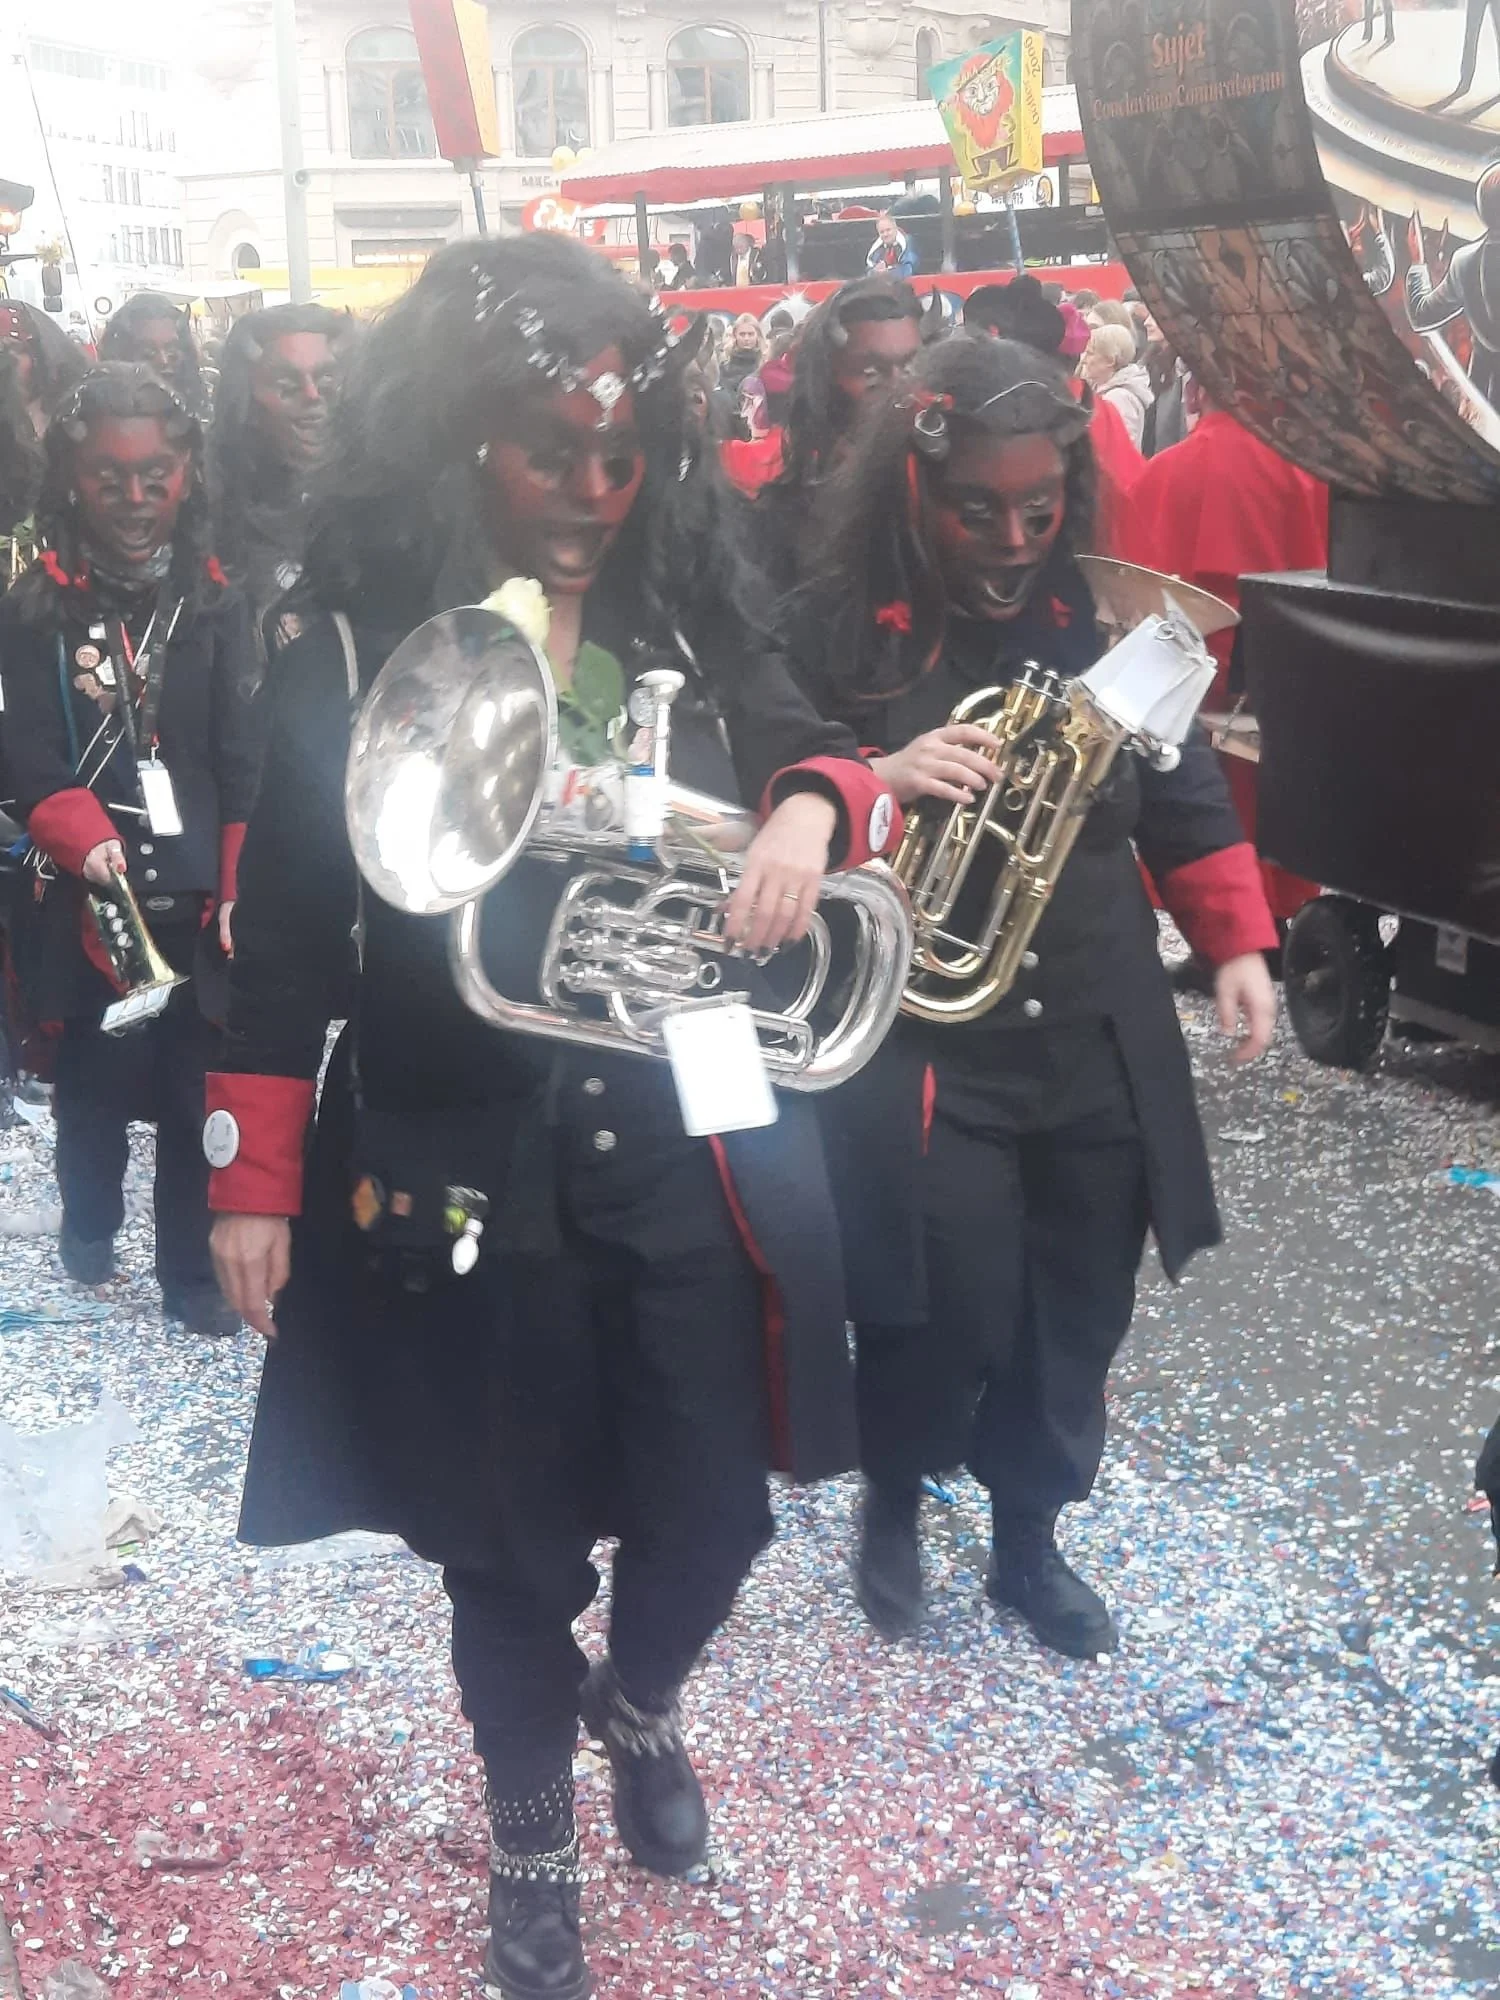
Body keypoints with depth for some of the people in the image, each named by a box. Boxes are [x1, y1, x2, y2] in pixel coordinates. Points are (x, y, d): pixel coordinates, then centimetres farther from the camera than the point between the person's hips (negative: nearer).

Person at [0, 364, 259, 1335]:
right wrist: (86, 842, -26)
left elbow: (243, 763, -1)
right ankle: (90, 1222, 37)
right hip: (93, 895, -1)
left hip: (200, 894, 1)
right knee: (99, 1076, 11)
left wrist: (241, 887, -11)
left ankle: (195, 1270, 18)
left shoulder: (215, 602, 4)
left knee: (201, 1084, 3)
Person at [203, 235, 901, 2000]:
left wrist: (812, 807, -15)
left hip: (688, 1155, 3)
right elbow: (285, 922, -5)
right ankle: (531, 1841, 41)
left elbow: (821, 753, 10)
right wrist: (255, 1179, -6)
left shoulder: (685, 618, 0)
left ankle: (640, 1702, 46)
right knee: (514, 1549, 13)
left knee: (713, 1513, 9)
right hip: (464, 1177, -2)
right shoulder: (359, 646, -8)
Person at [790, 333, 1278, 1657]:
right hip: (923, 1046, -4)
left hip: (1097, 1039, 4)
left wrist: (1236, 940, 5)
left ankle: (1029, 1540, 38)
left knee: (1074, 1322, 13)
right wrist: (874, 789, -27)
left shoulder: (1099, 605, 3)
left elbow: (1181, 784, 12)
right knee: (940, 1317, -3)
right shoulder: (837, 622, -9)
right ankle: (893, 1503, 30)